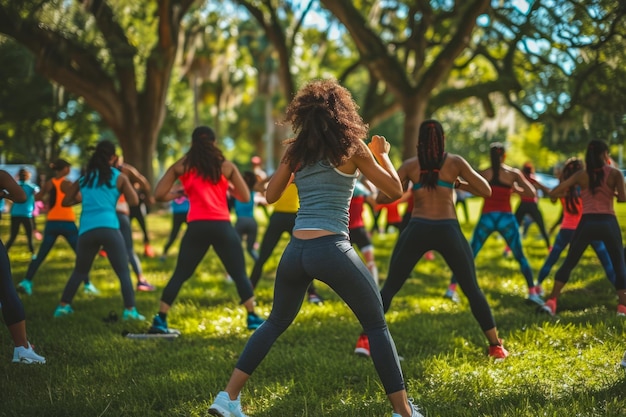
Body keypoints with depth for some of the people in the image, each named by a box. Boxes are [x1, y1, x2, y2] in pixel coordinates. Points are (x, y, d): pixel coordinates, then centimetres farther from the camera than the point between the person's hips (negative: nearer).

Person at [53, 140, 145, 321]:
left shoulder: (84, 178, 18)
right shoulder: (118, 176, 9)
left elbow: (65, 201, 19)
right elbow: (134, 200, 7)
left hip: (86, 231, 4)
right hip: (109, 228, -4)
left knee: (79, 272, 19)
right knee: (123, 272, 0)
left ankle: (63, 306, 16)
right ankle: (130, 310, -9)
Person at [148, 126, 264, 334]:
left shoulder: (181, 166, 9)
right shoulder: (226, 166, 8)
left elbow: (159, 195, 5)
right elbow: (245, 197, 8)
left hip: (196, 226, 1)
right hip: (221, 225, -1)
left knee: (180, 274, 10)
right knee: (240, 274, 9)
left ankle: (160, 320, 7)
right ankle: (252, 318, 6)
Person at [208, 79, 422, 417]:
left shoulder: (296, 150, 11)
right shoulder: (352, 147, 1)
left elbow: (271, 195, 20)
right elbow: (395, 190, 6)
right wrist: (383, 154, 22)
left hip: (295, 250, 4)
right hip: (331, 249, -4)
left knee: (276, 323, 23)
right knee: (376, 326, 10)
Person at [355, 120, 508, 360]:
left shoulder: (410, 165, 5)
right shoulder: (455, 162, 4)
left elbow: (382, 197, 2)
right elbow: (486, 191, 6)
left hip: (417, 230, 0)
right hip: (448, 231, 0)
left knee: (390, 287, 10)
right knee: (472, 290, 12)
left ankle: (366, 339, 1)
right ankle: (496, 346, 12)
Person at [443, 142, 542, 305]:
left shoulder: (483, 174, 1)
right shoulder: (513, 173, -1)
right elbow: (532, 193, -3)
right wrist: (516, 189, 10)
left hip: (486, 218, 1)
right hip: (506, 218, -1)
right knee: (520, 257, 9)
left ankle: (452, 288, 2)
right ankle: (532, 292, 3)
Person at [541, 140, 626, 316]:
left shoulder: (581, 175, 5)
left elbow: (553, 193, 2)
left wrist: (568, 192, 21)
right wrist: (611, 193, 14)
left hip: (587, 223, 1)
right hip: (608, 223, -1)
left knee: (568, 263, 11)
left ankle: (551, 302, 2)